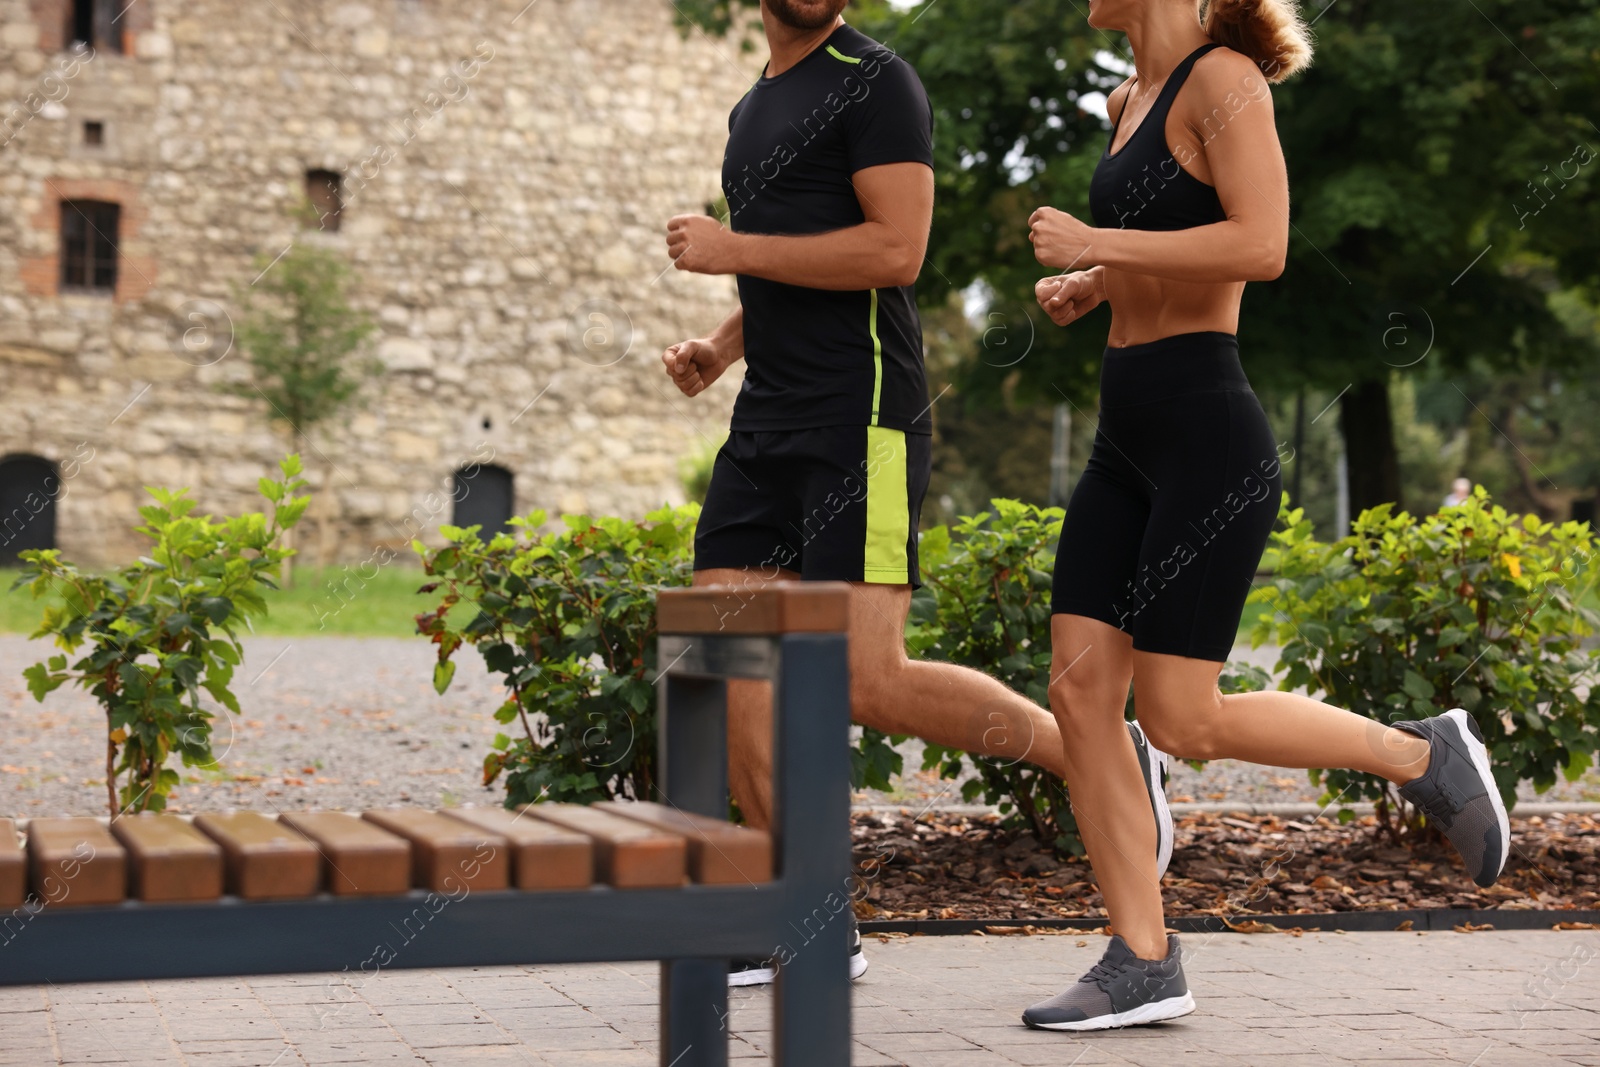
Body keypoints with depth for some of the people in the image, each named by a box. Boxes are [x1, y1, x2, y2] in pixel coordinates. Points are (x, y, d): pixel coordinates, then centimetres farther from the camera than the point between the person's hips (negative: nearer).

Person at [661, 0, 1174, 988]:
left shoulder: (876, 82, -5)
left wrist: (733, 249, -11)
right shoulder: (756, 109, 23)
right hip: (769, 423, 9)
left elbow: (896, 250, -17)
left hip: (862, 420, -8)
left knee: (868, 684, -14)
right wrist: (721, 346, 13)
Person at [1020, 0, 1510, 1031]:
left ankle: (1422, 755, 13)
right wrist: (1088, 285, 14)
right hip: (1129, 443, 9)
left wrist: (1095, 243, -17)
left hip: (1210, 441, -9)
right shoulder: (1134, 99, 16)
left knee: (1180, 720, -7)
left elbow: (1263, 247, -23)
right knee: (1079, 691, 0)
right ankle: (1144, 965, 5)